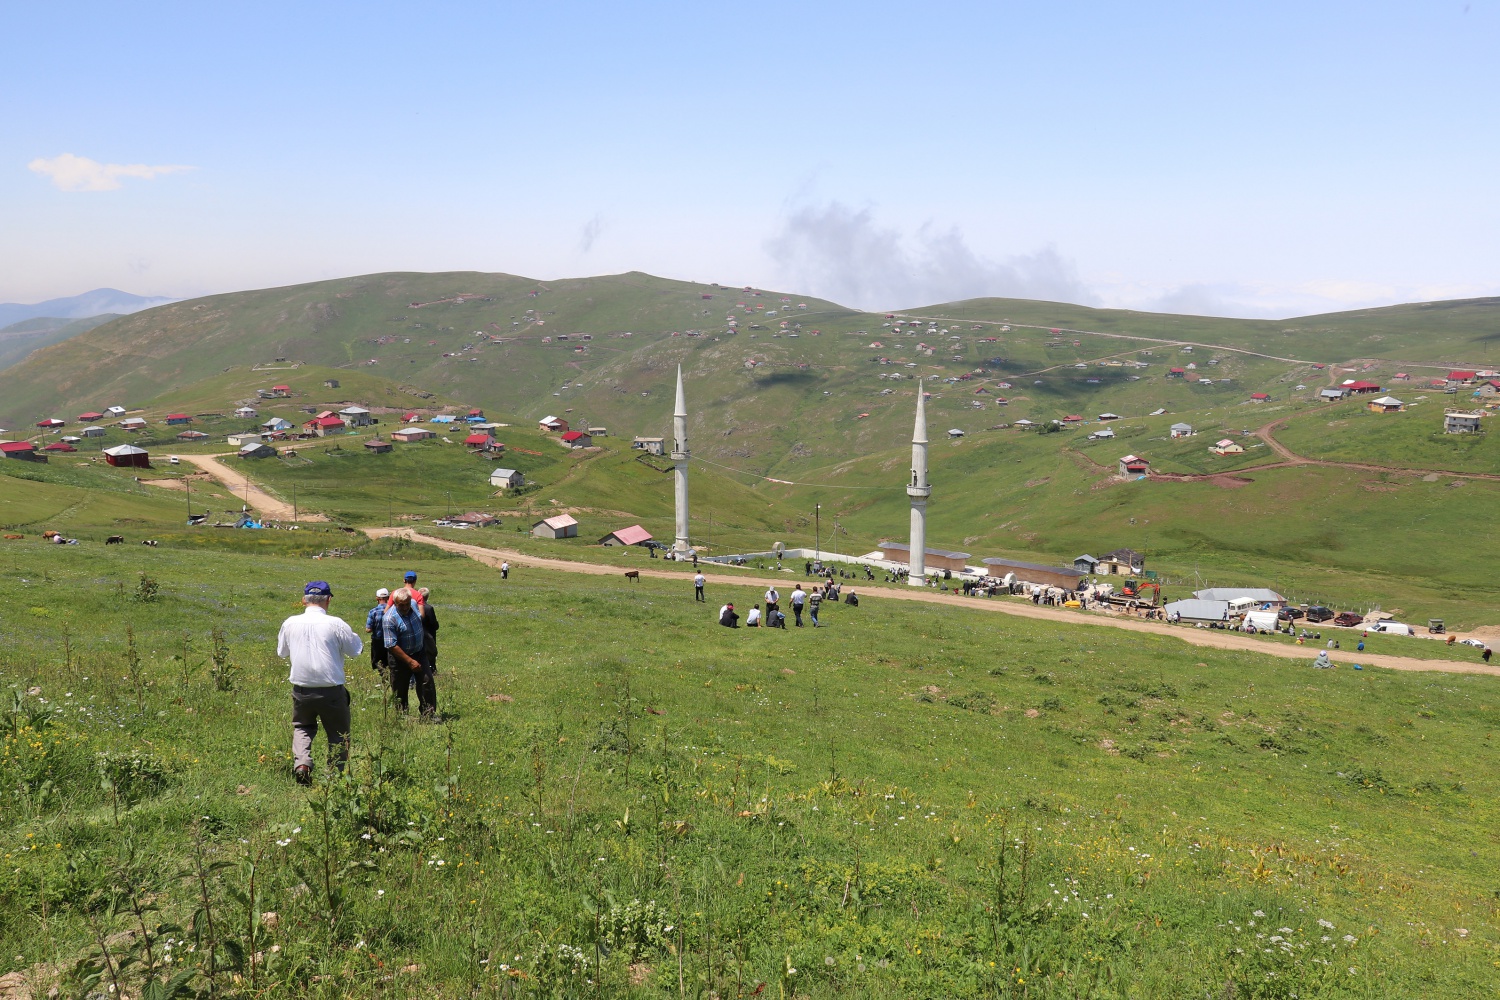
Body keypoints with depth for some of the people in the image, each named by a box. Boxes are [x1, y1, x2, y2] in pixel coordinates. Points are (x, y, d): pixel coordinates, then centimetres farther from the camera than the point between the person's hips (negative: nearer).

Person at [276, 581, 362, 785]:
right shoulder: (336, 624, -13)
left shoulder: (290, 623, -1)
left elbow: (281, 652, 14)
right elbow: (356, 650, -4)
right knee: (338, 733, 14)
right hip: (331, 690, -3)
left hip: (301, 689, 3)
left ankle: (301, 762, 3)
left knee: (302, 727, 25)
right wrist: (350, 634, 12)